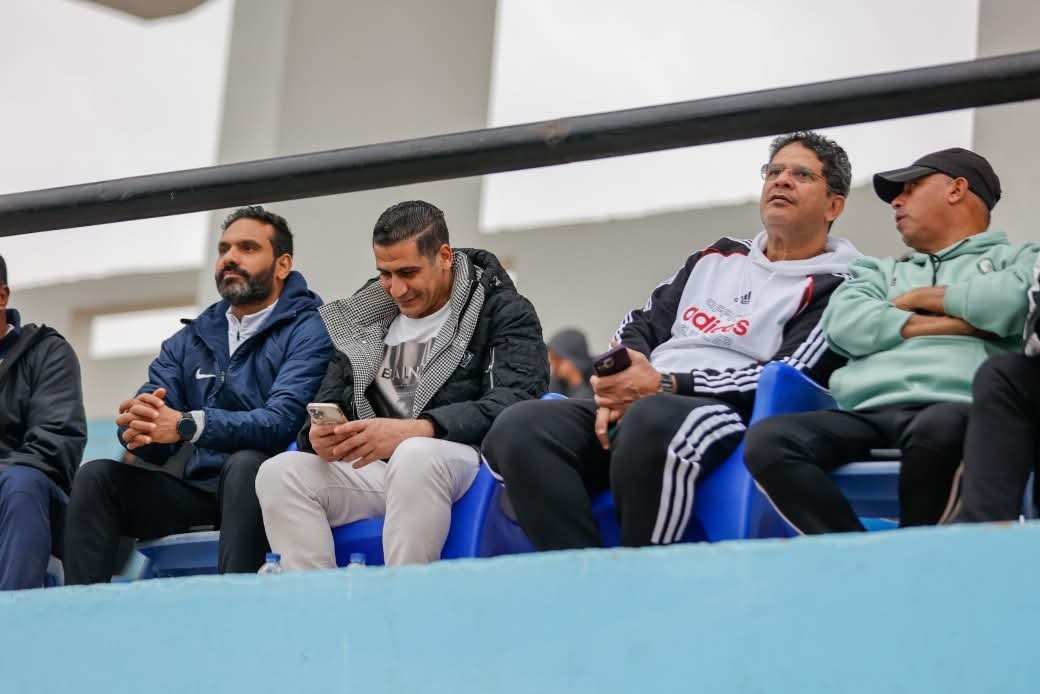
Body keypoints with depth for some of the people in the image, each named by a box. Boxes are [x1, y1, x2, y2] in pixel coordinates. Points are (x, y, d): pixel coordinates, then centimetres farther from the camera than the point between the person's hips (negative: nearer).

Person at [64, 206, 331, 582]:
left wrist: (187, 425, -33)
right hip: (192, 485, 6)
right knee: (97, 476, -13)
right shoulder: (188, 340, 16)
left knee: (245, 463, -36)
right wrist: (139, 426, -23)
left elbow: (283, 421, -20)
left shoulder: (308, 331, -2)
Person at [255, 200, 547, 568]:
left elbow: (516, 403, -14)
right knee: (279, 473, -20)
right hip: (375, 469, 5)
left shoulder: (503, 312, 3)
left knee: (414, 456, -38)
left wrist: (412, 430, -28)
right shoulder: (364, 322, 21)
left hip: (461, 462, -5)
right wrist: (319, 437, -12)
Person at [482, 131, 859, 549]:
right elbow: (642, 328, 22)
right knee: (520, 428, -23)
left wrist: (666, 386, -15)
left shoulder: (833, 289, 6)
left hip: (727, 417, -6)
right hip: (635, 409, 6)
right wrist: (619, 389, -3)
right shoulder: (716, 259, 26)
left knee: (652, 423, -42)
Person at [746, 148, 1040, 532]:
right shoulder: (881, 270, 34)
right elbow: (843, 324, 11)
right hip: (867, 416, 4)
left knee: (938, 428, -42)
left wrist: (925, 297, 8)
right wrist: (950, 324, 3)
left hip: (951, 410, -4)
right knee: (767, 439, -26)